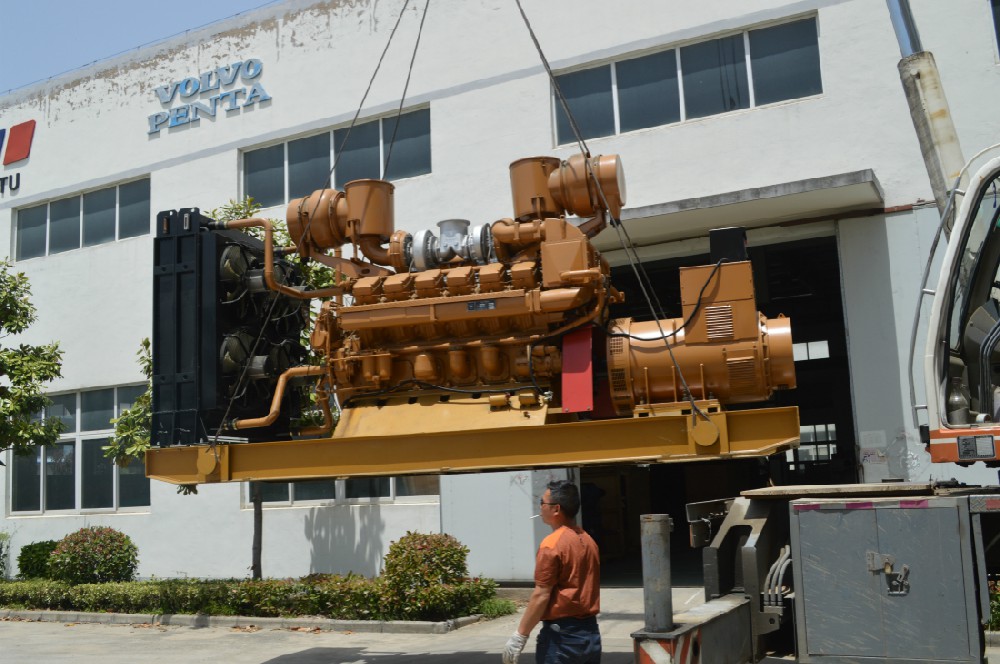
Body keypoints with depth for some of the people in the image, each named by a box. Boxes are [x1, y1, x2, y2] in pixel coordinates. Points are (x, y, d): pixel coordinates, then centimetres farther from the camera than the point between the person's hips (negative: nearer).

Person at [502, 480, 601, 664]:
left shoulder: (552, 544, -14)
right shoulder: (588, 541, 10)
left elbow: (541, 596, -17)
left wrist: (520, 636, -12)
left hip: (562, 635, -8)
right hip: (590, 632, 8)